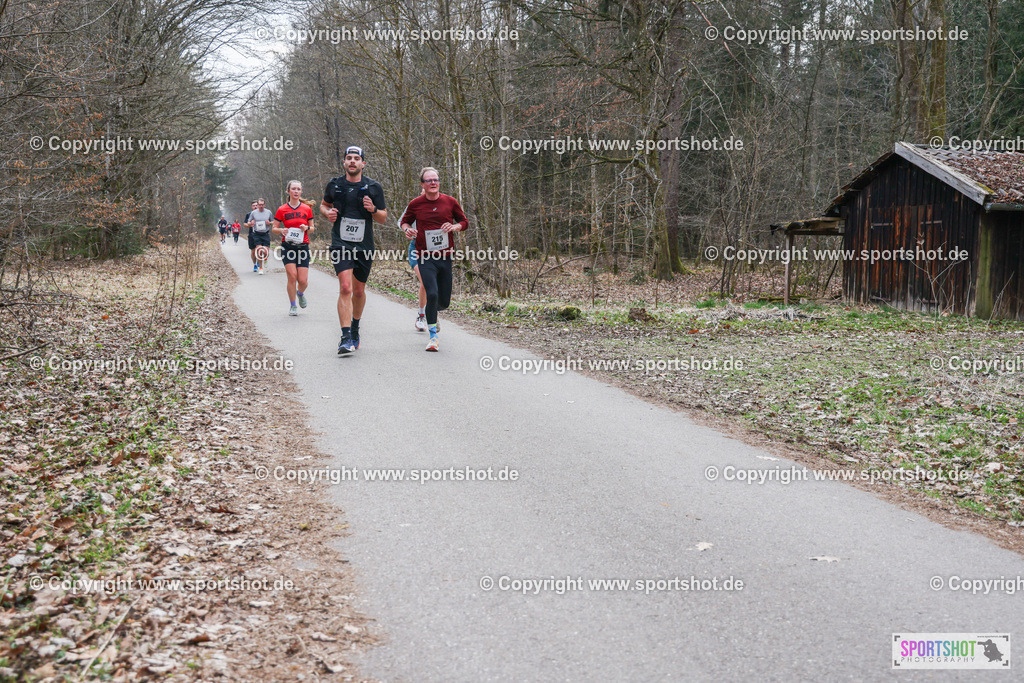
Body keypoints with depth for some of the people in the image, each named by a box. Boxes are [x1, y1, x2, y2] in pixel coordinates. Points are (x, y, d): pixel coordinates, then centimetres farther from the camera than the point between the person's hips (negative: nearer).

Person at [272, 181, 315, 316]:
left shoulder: (307, 209, 6)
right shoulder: (282, 210, 2)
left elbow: (312, 228, 13)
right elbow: (274, 229, 7)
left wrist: (307, 228, -9)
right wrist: (282, 230, -14)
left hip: (303, 246, 1)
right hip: (287, 246, -1)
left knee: (303, 280, -5)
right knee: (292, 276, -13)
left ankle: (300, 293, 32)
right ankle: (293, 306, 5)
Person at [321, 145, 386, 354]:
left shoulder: (374, 187, 2)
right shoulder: (334, 184, 4)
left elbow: (383, 218, 7)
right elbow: (324, 204, 22)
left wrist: (373, 210, -14)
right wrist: (328, 213, -1)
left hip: (364, 245, 1)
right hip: (340, 243, -1)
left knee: (359, 291, 12)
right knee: (345, 288, -17)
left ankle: (355, 329, 37)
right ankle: (346, 338, -19)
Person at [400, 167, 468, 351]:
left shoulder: (450, 202, 3)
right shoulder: (416, 204, 1)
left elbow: (464, 221, 14)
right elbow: (404, 221, 17)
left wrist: (455, 227, -8)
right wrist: (407, 229, -6)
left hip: (445, 257, 2)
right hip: (425, 258, -2)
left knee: (444, 302, 5)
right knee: (432, 294, -20)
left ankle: (431, 312, 43)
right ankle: (433, 336, -5)